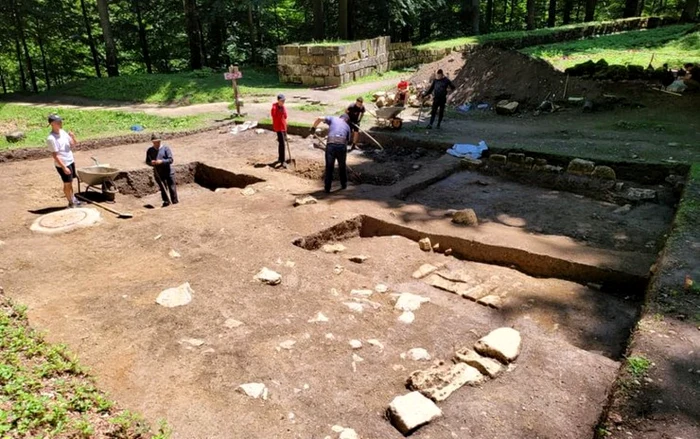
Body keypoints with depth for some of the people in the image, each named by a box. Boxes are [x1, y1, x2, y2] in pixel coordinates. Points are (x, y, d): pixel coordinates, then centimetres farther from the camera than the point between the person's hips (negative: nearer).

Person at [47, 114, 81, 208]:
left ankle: (73, 199, 32)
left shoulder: (62, 132, 3)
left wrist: (73, 137, -11)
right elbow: (55, 155, -20)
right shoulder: (51, 138, -20)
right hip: (62, 164, -7)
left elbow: (73, 145, 10)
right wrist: (64, 167, -23)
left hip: (70, 161, 7)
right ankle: (71, 203, 18)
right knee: (67, 184, 5)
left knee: (70, 182, 19)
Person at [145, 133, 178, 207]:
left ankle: (175, 201, 12)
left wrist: (161, 161, -23)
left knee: (172, 188, 1)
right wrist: (151, 163, -12)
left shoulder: (166, 148, -3)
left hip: (168, 172, -2)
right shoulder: (150, 150, 7)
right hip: (158, 173, 2)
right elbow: (147, 161, 11)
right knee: (163, 188, 7)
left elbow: (170, 160, -8)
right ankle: (166, 202, 21)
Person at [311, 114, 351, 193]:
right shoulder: (347, 126, 23)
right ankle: (344, 184, 36)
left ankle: (327, 188, 11)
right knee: (342, 166, 22)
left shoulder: (333, 118, 18)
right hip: (342, 145, 1)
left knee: (329, 167, 10)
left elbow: (319, 119, 4)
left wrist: (313, 127, 18)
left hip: (331, 145, -1)